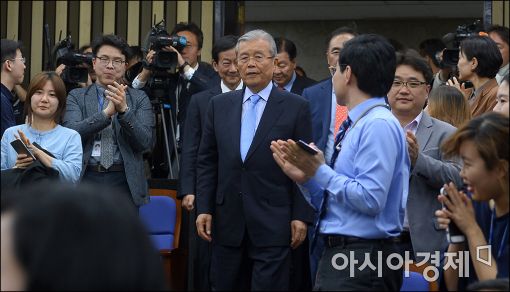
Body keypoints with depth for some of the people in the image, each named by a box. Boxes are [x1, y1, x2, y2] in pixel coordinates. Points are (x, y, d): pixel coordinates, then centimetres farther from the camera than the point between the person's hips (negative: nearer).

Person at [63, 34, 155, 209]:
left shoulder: (139, 99, 9)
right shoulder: (76, 97, 9)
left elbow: (145, 141, -4)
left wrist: (124, 110, -18)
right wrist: (107, 112, -19)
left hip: (123, 184, 0)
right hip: (86, 180, 0)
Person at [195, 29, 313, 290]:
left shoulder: (295, 107, 0)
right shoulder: (219, 105, 10)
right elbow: (206, 162, 11)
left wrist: (301, 217, -7)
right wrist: (204, 209, 3)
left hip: (273, 226, -3)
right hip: (228, 224, 4)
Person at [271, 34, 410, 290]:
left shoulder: (379, 125, -14)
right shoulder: (355, 125, 15)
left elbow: (370, 199, -23)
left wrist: (320, 171, -15)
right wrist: (306, 177, 3)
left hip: (361, 260, -9)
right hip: (335, 256, 9)